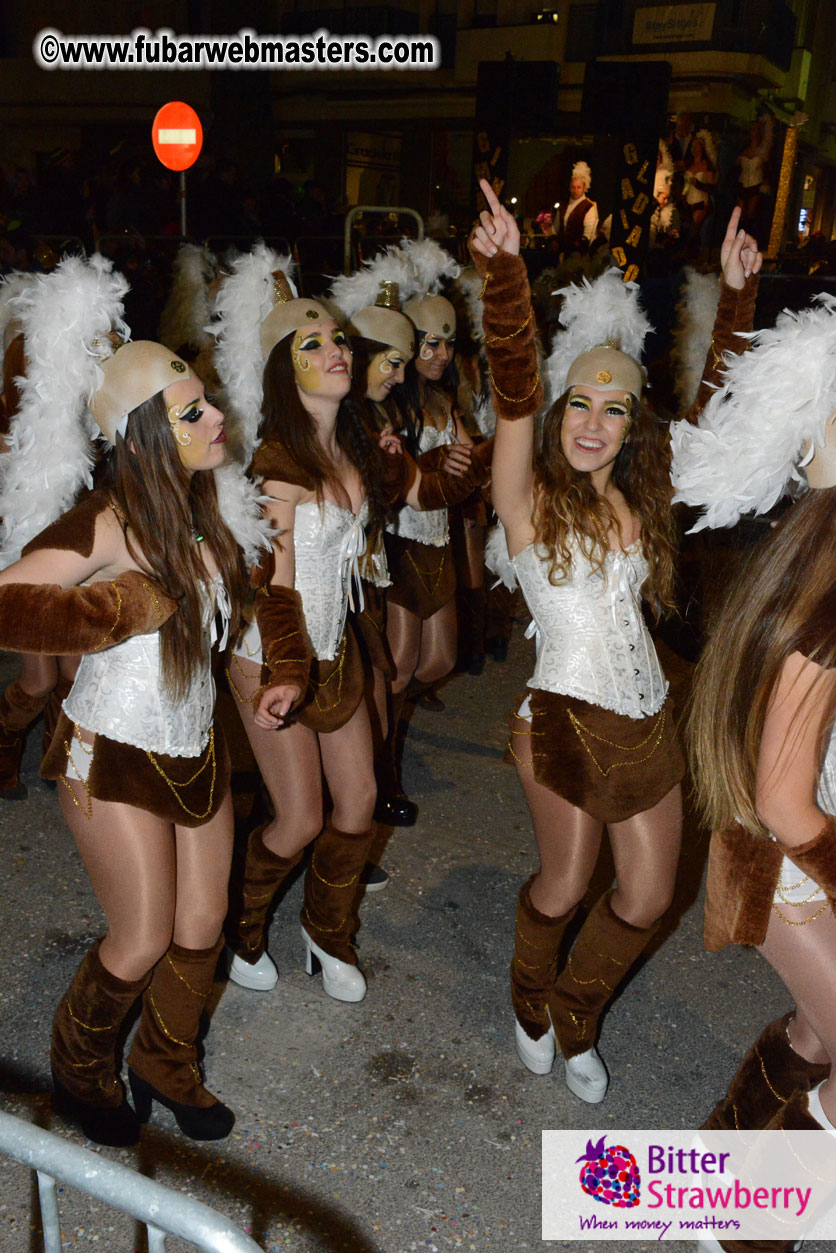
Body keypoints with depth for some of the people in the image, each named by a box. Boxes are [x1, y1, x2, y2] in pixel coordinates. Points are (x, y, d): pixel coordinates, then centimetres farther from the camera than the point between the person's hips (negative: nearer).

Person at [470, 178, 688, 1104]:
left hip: (648, 719, 6)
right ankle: (530, 1003, 41)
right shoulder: (529, 497, -7)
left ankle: (574, 1016, 39)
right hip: (567, 715, -5)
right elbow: (513, 393, -22)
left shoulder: (638, 503, 7)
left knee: (648, 895, 12)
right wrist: (504, 269, -33)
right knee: (563, 887, 8)